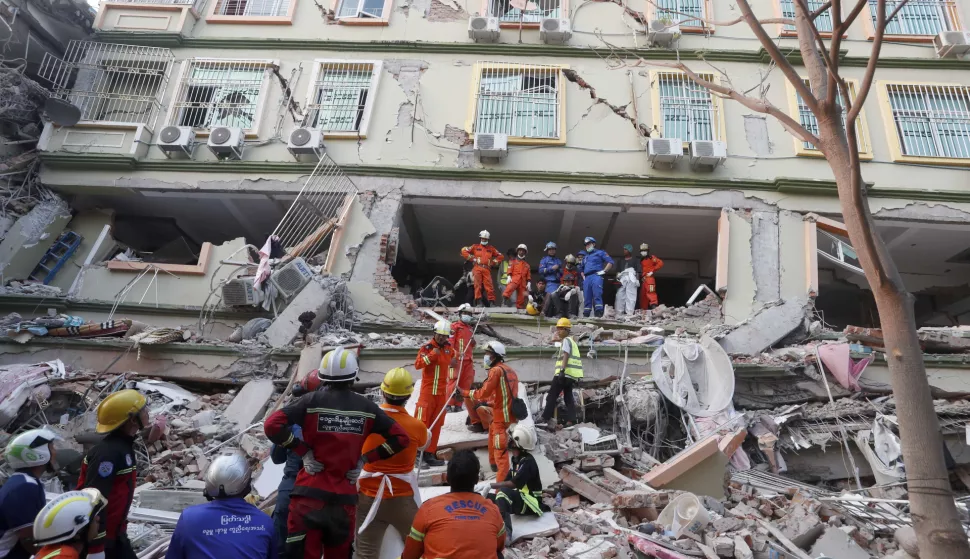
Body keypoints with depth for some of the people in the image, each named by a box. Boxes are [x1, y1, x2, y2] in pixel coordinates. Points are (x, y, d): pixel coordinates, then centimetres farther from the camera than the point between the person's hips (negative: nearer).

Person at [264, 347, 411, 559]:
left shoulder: (311, 401, -7)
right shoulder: (366, 407, 1)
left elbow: (272, 425, -15)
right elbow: (401, 438, 2)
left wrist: (302, 451, -6)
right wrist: (366, 459, 3)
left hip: (310, 496, -2)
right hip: (345, 499, 2)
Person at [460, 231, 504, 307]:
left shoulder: (491, 248, 19)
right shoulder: (475, 246, 14)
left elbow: (500, 256, 22)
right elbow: (464, 251, 7)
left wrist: (493, 262, 10)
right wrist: (472, 258, 2)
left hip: (486, 269, 1)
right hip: (477, 268, -1)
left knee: (489, 285, -8)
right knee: (478, 284, -13)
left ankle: (491, 301, -7)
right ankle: (478, 300, -14)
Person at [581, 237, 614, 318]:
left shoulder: (600, 253, 13)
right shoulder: (585, 257, 32)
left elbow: (610, 262, 2)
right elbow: (582, 269, 42)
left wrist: (603, 271, -7)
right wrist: (583, 276, 22)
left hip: (596, 276, -6)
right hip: (587, 278, 6)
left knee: (597, 295, -20)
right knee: (587, 297, 0)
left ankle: (599, 313, -27)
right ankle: (586, 314, -1)